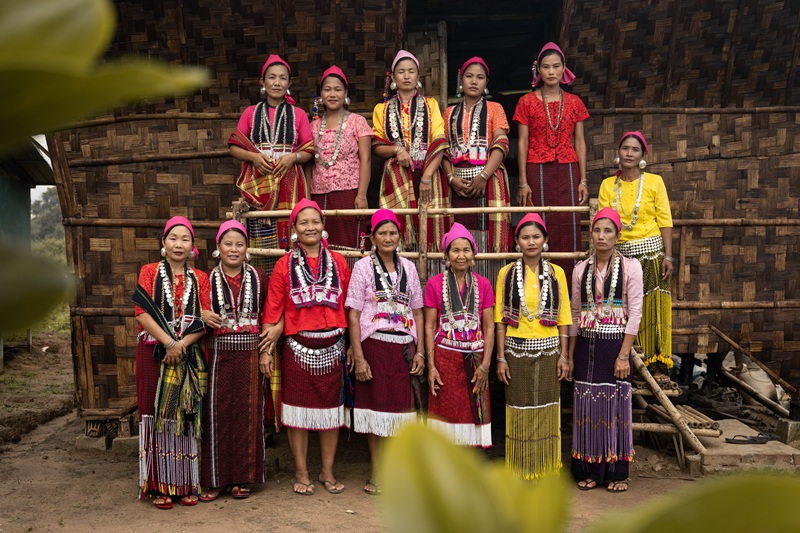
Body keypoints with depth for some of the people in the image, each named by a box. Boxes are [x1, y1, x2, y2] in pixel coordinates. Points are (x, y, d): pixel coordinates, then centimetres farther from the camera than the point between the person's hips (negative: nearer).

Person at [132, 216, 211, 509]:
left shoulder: (200, 278, 10)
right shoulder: (150, 271, 5)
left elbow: (205, 320, 2)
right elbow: (142, 312, -6)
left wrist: (182, 344, -14)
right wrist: (169, 342, -15)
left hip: (189, 356, 1)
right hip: (154, 353, -1)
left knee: (186, 416, 2)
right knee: (157, 414, -1)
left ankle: (186, 484, 10)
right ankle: (161, 486, 7)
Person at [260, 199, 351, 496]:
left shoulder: (338, 262, 7)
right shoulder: (285, 265, 2)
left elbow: (348, 306, 7)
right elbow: (273, 309, 0)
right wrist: (267, 349, -5)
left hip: (332, 346, 2)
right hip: (298, 347, -2)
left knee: (332, 408, 8)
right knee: (299, 409, 4)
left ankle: (328, 472, 22)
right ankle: (301, 474, 18)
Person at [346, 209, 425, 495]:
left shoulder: (408, 267, 10)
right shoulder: (363, 266, 0)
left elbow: (417, 312, 12)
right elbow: (353, 314, -4)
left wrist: (420, 351, 3)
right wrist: (358, 357, -11)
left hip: (405, 347, 3)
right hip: (375, 345, -3)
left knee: (407, 408, 2)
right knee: (376, 407, 3)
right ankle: (376, 474, 17)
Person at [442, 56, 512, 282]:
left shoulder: (494, 109, 10)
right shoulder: (450, 112, 19)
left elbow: (501, 145, -3)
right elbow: (444, 149, 11)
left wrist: (484, 176, -16)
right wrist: (451, 178, -7)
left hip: (489, 180, -2)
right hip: (458, 184, 2)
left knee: (488, 236, -7)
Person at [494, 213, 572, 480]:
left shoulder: (556, 273, 4)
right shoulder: (507, 273, 1)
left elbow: (563, 318, 4)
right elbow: (500, 319, 0)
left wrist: (564, 356, -1)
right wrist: (501, 357, -4)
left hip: (548, 350, 1)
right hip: (516, 350, -1)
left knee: (546, 410, 6)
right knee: (519, 412, 4)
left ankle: (545, 469, 20)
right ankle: (520, 470, 17)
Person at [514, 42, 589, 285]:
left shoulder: (574, 102, 11)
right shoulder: (527, 102, 5)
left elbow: (580, 142, 11)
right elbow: (522, 143, 2)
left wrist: (583, 180, 4)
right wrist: (523, 182, -5)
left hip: (567, 171, 2)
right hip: (537, 172, -2)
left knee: (569, 228, -3)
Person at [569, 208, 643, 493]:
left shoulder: (630, 266, -2)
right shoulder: (581, 269, 7)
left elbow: (635, 313, -6)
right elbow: (575, 313, 10)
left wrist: (623, 354, -12)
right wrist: (570, 354, 8)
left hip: (615, 345, -3)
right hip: (586, 347, 3)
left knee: (615, 405, 3)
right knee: (588, 405, 6)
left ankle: (617, 472, 15)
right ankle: (590, 470, 17)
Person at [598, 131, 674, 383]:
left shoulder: (654, 181, 2)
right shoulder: (607, 185, 8)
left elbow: (665, 221, 0)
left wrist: (668, 255, -7)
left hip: (651, 251, -1)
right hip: (621, 254, 2)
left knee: (654, 308, -1)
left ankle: (658, 364, 6)